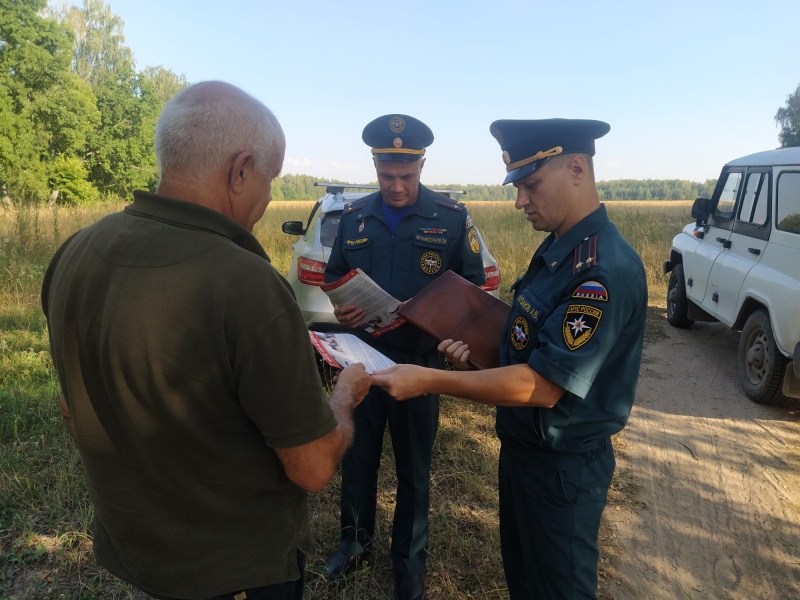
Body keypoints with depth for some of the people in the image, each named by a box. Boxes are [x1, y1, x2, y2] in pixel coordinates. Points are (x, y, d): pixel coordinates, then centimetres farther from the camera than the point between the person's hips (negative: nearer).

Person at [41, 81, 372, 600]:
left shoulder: (72, 254, -11)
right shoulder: (249, 288, -34)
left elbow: (74, 413, 4)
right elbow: (313, 469, -23)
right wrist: (347, 394, -4)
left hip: (127, 543, 6)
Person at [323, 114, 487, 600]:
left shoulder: (452, 217, -6)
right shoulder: (354, 217, 4)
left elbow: (474, 285, -3)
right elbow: (334, 275, 11)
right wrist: (340, 306, -10)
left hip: (419, 363, -2)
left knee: (414, 467, 13)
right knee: (358, 456, 17)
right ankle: (357, 541, 43)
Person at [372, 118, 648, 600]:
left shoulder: (606, 269, -27)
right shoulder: (557, 248, 4)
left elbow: (542, 387, -29)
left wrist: (429, 381, -28)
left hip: (564, 465, -8)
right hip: (522, 444, 9)